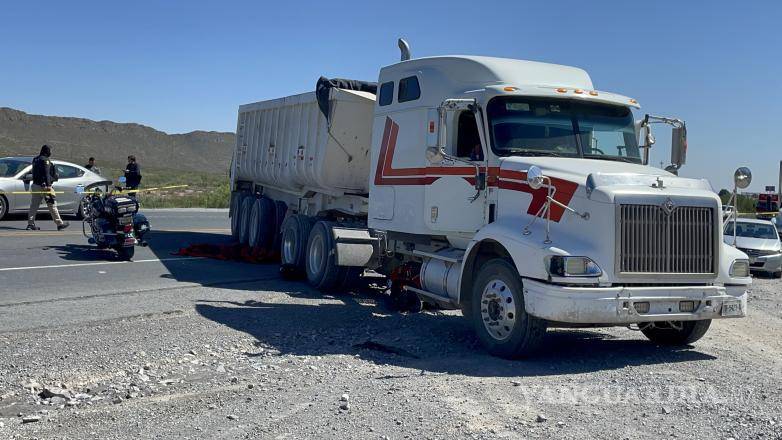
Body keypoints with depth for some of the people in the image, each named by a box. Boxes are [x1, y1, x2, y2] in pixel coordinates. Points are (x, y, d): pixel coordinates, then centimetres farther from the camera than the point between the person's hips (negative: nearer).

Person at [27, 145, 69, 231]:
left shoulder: (35, 159, 16)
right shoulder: (45, 160, -11)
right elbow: (46, 173, -19)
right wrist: (48, 185, -23)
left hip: (35, 185, 8)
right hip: (44, 185, -8)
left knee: (34, 205, 7)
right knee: (52, 204, -3)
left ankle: (30, 224, 5)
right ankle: (59, 223, 0)